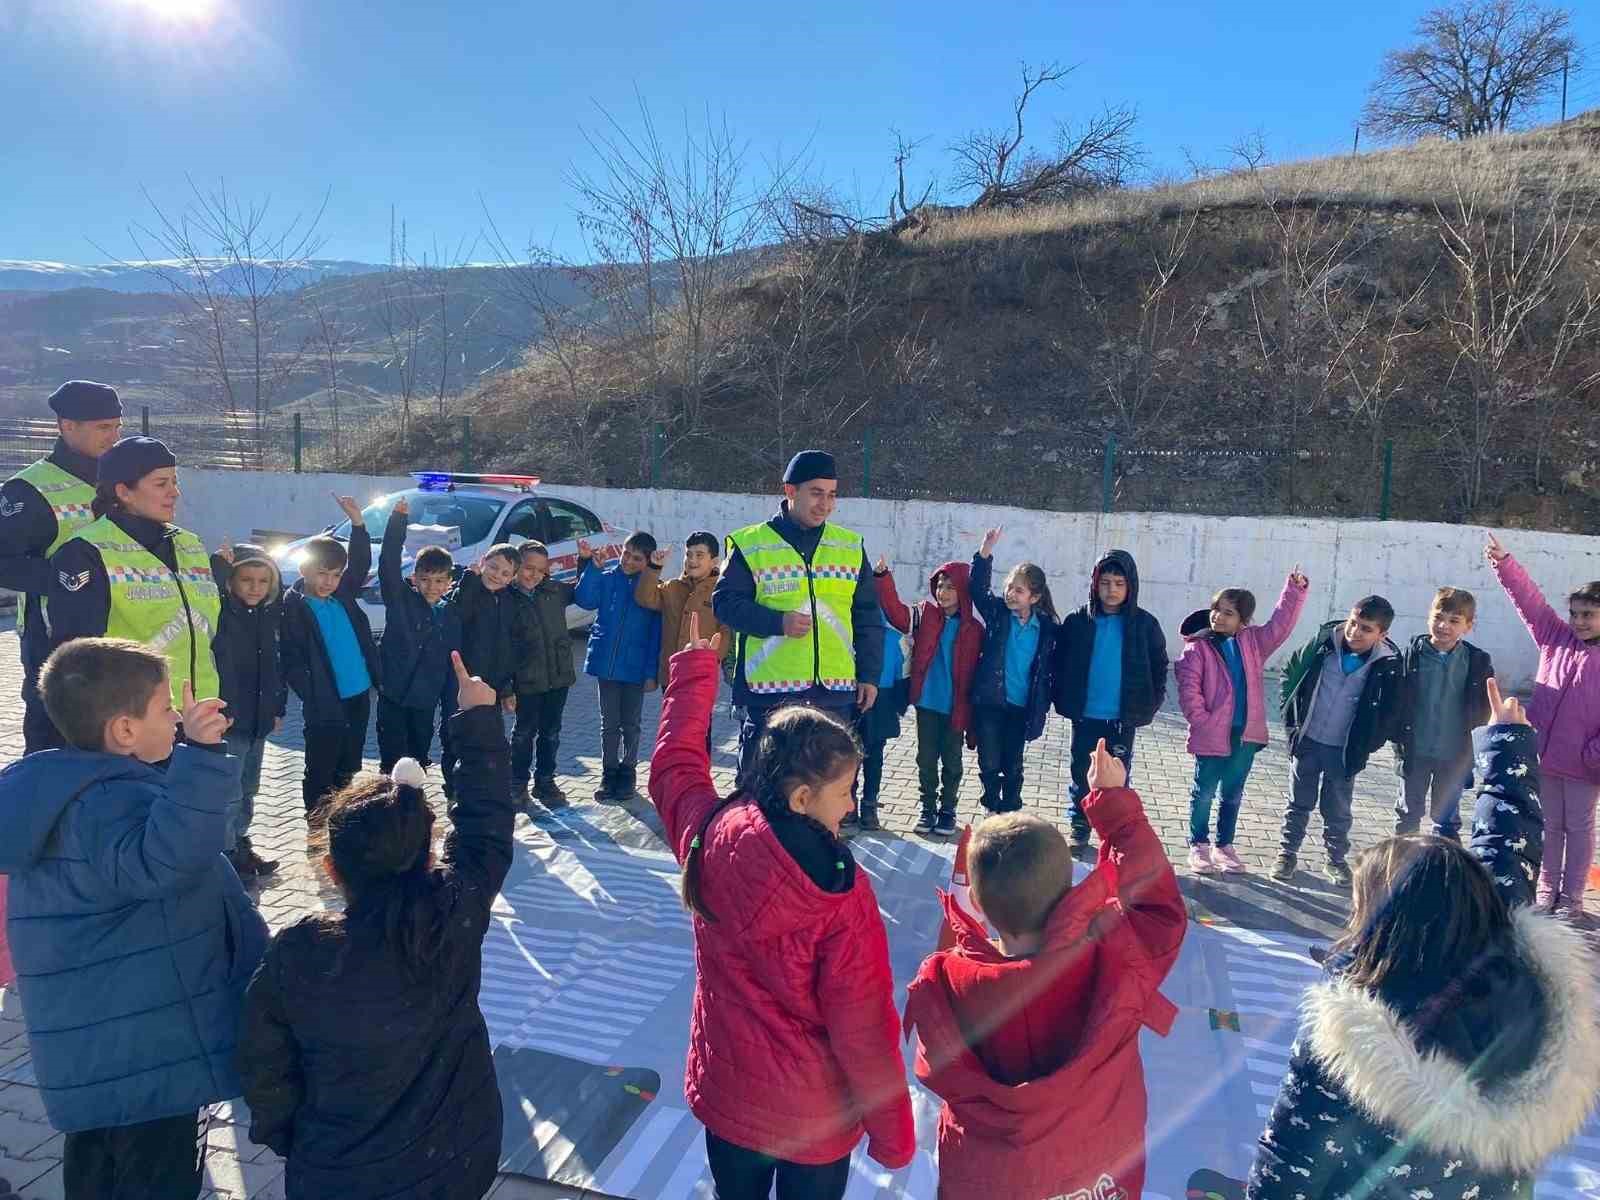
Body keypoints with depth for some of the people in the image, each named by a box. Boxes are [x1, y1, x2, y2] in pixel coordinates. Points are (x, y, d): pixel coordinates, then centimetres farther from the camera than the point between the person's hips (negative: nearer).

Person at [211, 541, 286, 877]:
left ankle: (241, 846, 33)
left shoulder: (270, 616, 7)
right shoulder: (220, 613, -10)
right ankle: (227, 856, 9)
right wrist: (218, 563, -37)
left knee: (248, 789, 19)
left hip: (259, 719, 7)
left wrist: (278, 708, 13)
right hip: (226, 719, -7)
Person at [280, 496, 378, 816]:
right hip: (325, 705, -6)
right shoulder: (292, 606, -10)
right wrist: (314, 696, -19)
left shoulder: (342, 595, 6)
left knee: (348, 771, 18)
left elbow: (361, 564, 18)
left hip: (359, 696, 6)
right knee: (320, 774, 5)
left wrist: (357, 522, 8)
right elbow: (291, 660, -13)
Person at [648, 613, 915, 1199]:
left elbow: (673, 762, 5)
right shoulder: (842, 894, -30)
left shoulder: (707, 837, -16)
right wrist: (893, 1134, -7)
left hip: (723, 1094, 4)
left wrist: (696, 667, 16)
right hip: (814, 1117, -4)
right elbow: (864, 1027, -22)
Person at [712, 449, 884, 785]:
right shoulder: (750, 545, -2)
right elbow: (724, 602, -4)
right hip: (769, 690, -3)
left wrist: (869, 674, 9)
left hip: (836, 690, 4)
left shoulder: (851, 546, 11)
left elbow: (867, 616, 14)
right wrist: (777, 621, -18)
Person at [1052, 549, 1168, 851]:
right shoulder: (1078, 621, -3)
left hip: (1123, 719, -1)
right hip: (1085, 716, 1)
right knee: (1081, 775, 11)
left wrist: (1149, 706, -2)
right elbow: (1060, 663, 5)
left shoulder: (1145, 624, -3)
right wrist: (1064, 700, -2)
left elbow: (1159, 667, 5)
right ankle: (1079, 829, 25)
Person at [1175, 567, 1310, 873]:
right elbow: (1188, 689, -13)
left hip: (1246, 734, 4)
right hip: (1212, 736, -4)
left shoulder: (1253, 642, 5)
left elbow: (1281, 624, 1)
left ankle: (1224, 845, 29)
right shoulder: (1198, 647, -9)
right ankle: (1198, 845, 22)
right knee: (1204, 792, 8)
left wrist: (1295, 591, -8)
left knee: (1233, 794, 16)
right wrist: (1202, 721, -17)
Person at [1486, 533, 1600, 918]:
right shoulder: (1556, 638, 3)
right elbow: (1530, 601, 0)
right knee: (1549, 827, 14)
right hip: (1544, 757, 4)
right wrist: (1504, 563, -8)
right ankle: (1545, 892, 26)